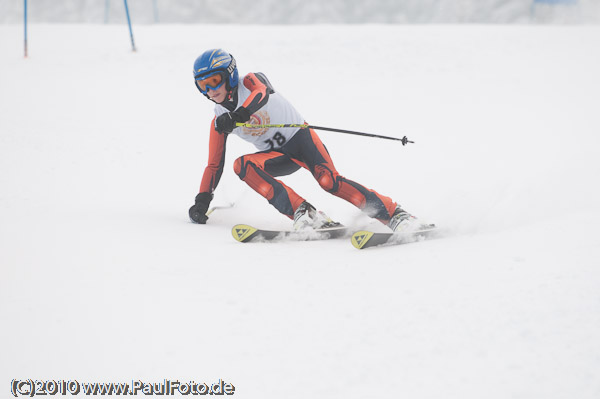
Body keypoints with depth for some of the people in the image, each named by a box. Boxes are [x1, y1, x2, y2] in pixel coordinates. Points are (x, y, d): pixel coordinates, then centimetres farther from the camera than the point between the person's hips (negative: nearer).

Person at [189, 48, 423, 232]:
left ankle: (393, 214, -28)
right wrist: (202, 201, -3)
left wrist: (237, 115, -52)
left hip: (300, 135, -5)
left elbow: (261, 94, -33)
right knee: (241, 165, -26)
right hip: (278, 156, 5)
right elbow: (214, 165, 10)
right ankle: (302, 213, -35)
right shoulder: (219, 121, 5)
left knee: (328, 180, -30)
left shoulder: (250, 82, -8)